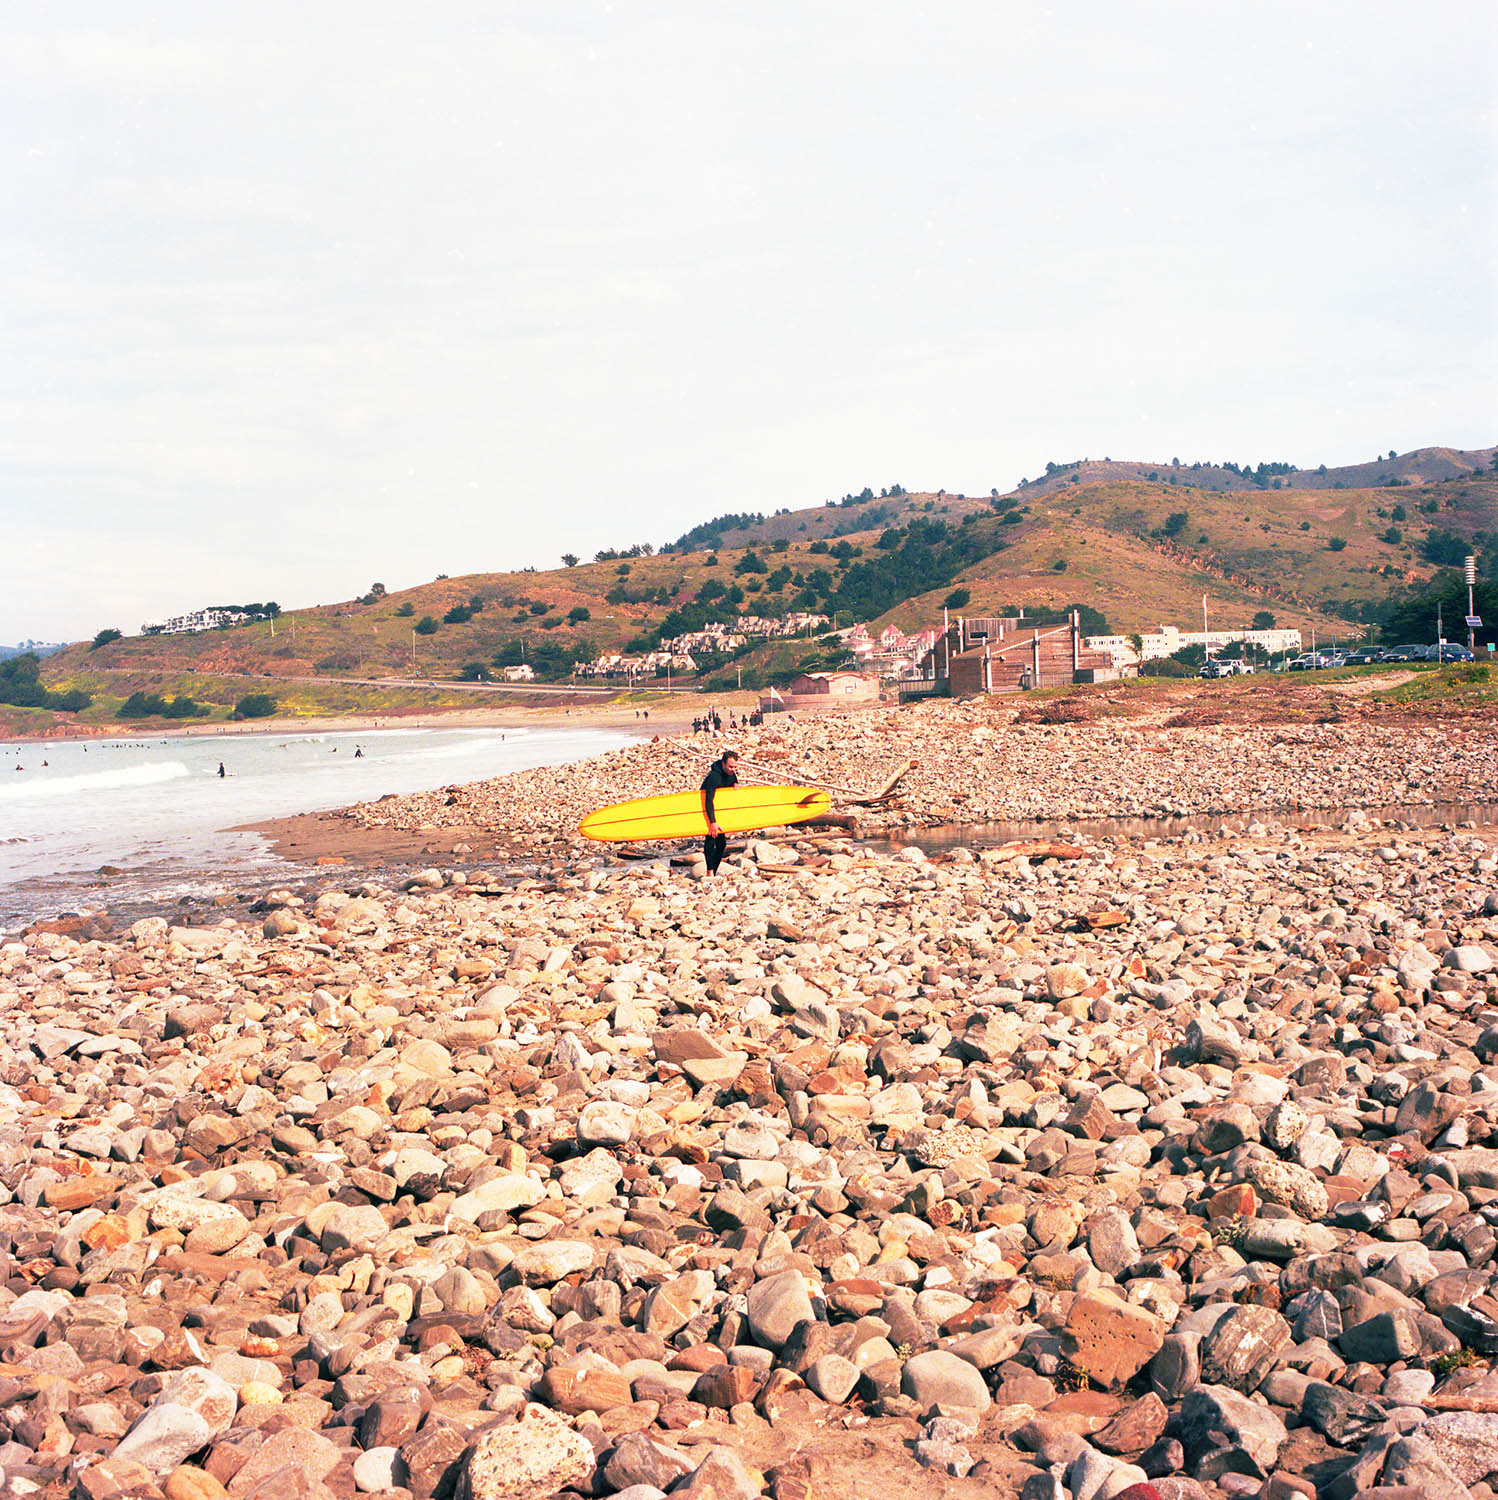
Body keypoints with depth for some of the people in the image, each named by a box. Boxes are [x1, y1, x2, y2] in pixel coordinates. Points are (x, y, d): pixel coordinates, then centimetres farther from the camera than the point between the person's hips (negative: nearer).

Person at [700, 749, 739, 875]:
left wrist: (735, 783, -9)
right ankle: (710, 871, -22)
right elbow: (708, 801, -38)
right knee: (711, 836, -21)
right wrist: (712, 822, -46)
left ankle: (714, 872, 9)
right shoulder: (714, 776, -31)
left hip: (720, 810, 7)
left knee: (721, 842, 4)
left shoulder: (732, 772, -8)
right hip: (706, 809, -7)